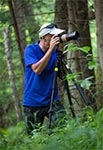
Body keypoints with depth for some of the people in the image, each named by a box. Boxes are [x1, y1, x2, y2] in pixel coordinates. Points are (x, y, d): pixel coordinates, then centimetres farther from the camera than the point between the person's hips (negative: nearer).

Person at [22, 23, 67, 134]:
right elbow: (37, 69, -22)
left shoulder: (55, 52, 5)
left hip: (52, 100, 3)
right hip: (33, 103, -3)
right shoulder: (30, 50, -6)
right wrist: (51, 49, -23)